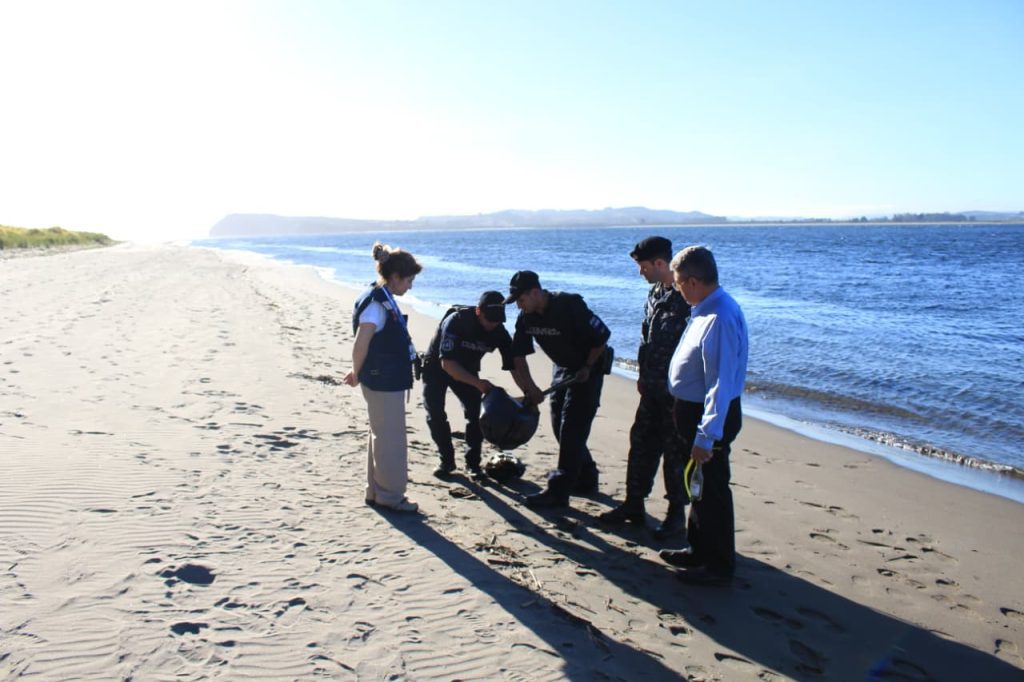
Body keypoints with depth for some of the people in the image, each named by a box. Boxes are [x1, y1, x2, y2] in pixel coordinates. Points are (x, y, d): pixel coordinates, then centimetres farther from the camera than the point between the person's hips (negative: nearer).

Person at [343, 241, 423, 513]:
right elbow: (360, 346, -23)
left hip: (389, 381, 10)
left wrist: (359, 373, 15)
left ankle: (376, 491, 30)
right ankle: (390, 495, 15)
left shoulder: (382, 299, 10)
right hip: (384, 383, -10)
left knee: (381, 437, 18)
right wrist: (357, 375, -8)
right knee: (390, 439, 2)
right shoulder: (376, 304, -21)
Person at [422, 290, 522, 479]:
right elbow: (447, 363, -38)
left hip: (467, 370, 3)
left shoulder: (499, 332, -20)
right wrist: (478, 383, -46)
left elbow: (514, 366, -16)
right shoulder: (456, 321, -34)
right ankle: (446, 460, 6)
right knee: (435, 415, -12)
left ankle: (473, 463, 6)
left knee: (475, 414, -9)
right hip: (437, 366, -3)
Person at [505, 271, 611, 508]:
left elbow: (601, 337, -22)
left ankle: (559, 491, -8)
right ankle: (585, 478, 27)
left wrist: (587, 368, -16)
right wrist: (530, 389, -7)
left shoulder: (570, 306, -29)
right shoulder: (526, 317, -9)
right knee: (559, 425, 11)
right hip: (562, 368, 8)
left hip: (588, 368, -8)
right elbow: (518, 356, -2)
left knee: (572, 428, -10)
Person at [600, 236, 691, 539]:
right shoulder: (655, 294, 9)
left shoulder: (687, 298, -19)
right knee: (641, 444, 14)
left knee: (676, 451, 4)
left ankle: (677, 513, 18)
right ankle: (633, 504, 27)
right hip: (653, 388, 8)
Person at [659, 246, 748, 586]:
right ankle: (700, 550, 39)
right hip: (696, 409, 10)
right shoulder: (707, 309, 5)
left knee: (711, 489, 4)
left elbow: (721, 383, -29)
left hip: (711, 415, -10)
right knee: (699, 485, 22)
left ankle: (718, 567, 19)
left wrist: (707, 436, -28)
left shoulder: (719, 319, -28)